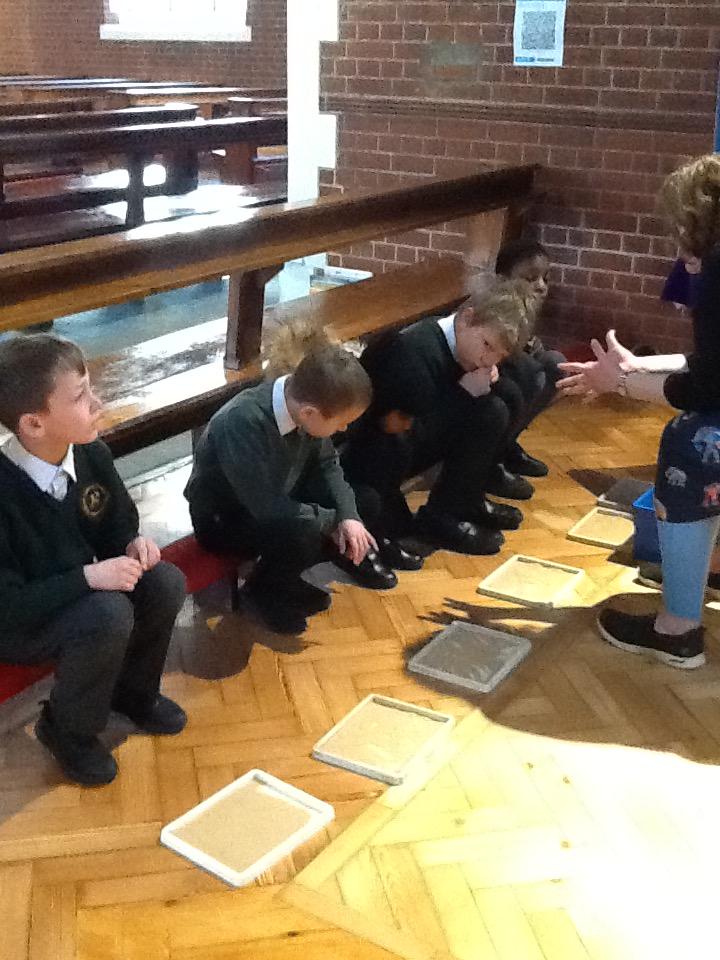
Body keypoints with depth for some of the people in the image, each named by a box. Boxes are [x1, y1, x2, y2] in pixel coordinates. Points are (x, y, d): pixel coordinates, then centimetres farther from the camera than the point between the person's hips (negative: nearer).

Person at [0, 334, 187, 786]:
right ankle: (68, 730, -2)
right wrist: (88, 577, -33)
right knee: (108, 615, -32)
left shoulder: (92, 453, -12)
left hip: (80, 592, 7)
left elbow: (118, 522, 7)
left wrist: (133, 543, -16)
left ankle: (133, 692, 14)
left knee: (166, 583, -15)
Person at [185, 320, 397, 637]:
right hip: (222, 519, -6)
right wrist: (335, 521, -22)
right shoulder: (243, 423, -37)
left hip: (277, 499, 7)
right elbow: (268, 508, -35)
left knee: (364, 503, -7)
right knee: (304, 533, -32)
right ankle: (262, 593, -4)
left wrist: (349, 516, -14)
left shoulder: (302, 401, -17)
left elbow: (325, 464, 0)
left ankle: (352, 554, 20)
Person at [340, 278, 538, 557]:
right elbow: (399, 427, -31)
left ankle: (464, 500, 5)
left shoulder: (461, 344, -4)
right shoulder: (415, 351, -29)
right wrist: (464, 393, -24)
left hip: (418, 438, 8)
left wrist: (488, 382, -11)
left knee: (495, 408, -1)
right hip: (367, 454, -8)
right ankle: (439, 518, -12)